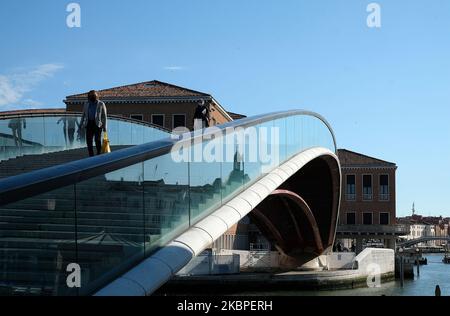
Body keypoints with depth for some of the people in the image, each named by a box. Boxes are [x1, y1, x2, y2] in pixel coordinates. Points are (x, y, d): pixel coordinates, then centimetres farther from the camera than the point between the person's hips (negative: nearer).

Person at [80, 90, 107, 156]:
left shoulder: (101, 104, -1)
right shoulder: (86, 104, 10)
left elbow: (104, 116, -1)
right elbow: (83, 115, 17)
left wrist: (104, 126, -7)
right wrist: (81, 124, 9)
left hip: (98, 124, -4)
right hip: (89, 124, 4)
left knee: (97, 140, -8)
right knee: (89, 140, -2)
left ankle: (99, 154, 5)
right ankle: (91, 155, 3)